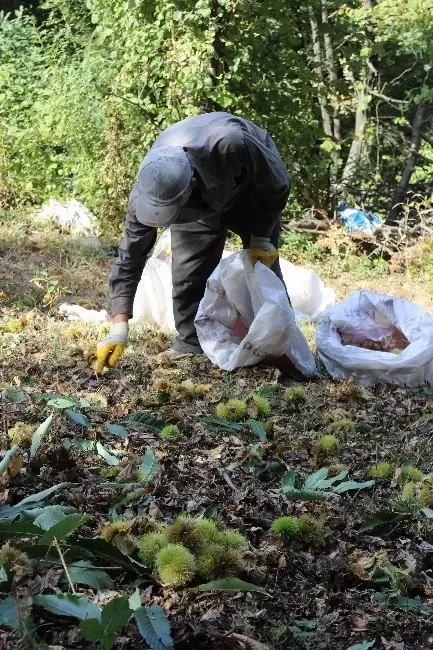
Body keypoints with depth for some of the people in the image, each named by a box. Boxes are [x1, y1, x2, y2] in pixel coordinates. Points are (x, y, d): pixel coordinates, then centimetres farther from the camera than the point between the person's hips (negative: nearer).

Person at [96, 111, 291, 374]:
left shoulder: (229, 146, -48)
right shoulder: (148, 188, -36)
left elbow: (278, 184, -27)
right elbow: (131, 256, -28)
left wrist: (261, 238, -20)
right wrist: (119, 328, -33)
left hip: (251, 191, -2)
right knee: (188, 277, -8)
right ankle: (190, 351, 6)